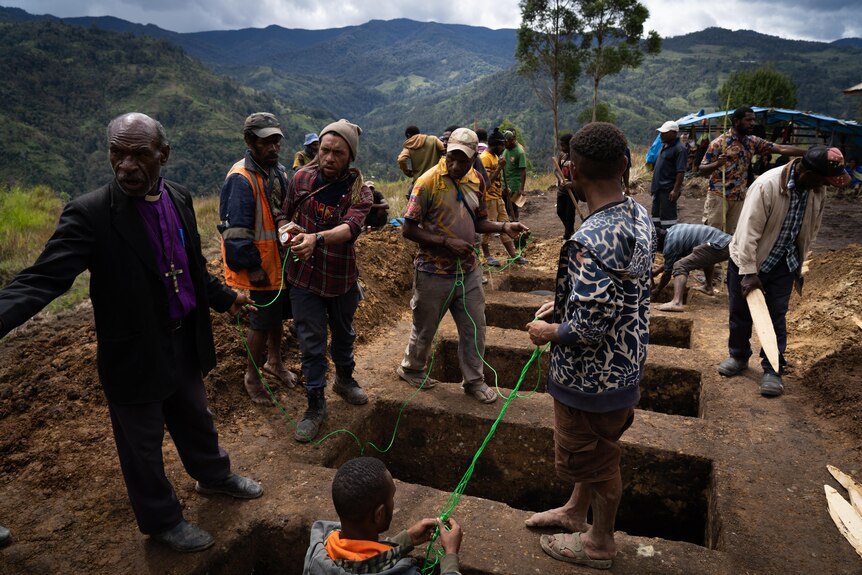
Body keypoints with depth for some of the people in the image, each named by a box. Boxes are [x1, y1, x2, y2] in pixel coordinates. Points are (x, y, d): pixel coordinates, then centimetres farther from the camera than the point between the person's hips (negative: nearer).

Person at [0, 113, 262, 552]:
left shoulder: (180, 199, -3)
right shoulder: (89, 213, -21)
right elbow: (43, 279, -27)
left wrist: (225, 298, 20)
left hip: (186, 342, 5)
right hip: (135, 353, -5)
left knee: (196, 421, 27)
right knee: (142, 445, 16)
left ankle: (213, 475, 53)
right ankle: (162, 520, 39)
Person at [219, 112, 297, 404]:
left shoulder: (279, 171, 7)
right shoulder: (241, 179, -20)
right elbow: (235, 228, -22)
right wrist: (252, 266, -21)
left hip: (281, 259, 8)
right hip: (260, 265, -8)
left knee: (278, 314, 21)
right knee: (262, 321, 2)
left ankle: (274, 361, 43)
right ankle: (252, 376, 23)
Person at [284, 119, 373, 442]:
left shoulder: (359, 192, -13)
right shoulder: (302, 178, -6)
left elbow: (350, 227, -33)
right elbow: (287, 215, 10)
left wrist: (317, 238, -49)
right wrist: (290, 232, -8)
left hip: (342, 278, 1)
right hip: (304, 278, 0)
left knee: (343, 334, 22)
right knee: (312, 344, 3)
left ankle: (344, 379, 49)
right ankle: (315, 405, 20)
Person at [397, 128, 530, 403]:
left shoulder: (475, 180, 3)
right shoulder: (428, 182, -17)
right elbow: (408, 229, -16)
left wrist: (503, 227, -6)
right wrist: (447, 242, -23)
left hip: (468, 270, 5)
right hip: (434, 272, -5)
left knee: (474, 327, 11)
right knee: (425, 329, 13)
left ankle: (474, 381, 29)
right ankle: (411, 369, 39)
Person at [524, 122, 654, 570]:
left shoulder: (591, 240, -33)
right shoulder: (640, 217, -4)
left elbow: (590, 327, -31)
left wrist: (550, 332, -12)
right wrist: (563, 304, 8)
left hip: (592, 374, -9)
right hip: (625, 361, 9)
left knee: (595, 456, 15)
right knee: (598, 447, 27)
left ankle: (599, 543, 40)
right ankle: (575, 511, 51)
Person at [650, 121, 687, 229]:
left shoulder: (679, 149, -13)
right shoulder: (664, 146, 15)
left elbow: (681, 172, -19)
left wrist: (676, 190, -24)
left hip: (668, 190, -9)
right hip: (659, 188, 9)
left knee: (667, 216, -7)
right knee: (656, 215, 14)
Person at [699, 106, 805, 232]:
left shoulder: (753, 141, 8)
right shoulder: (719, 142, -9)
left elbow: (781, 148, 5)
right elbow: (702, 170, -10)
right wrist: (717, 164, -30)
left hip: (739, 198, 6)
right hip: (718, 196, -6)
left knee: (731, 235, 8)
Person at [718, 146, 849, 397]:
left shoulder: (817, 190, -8)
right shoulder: (767, 185, -27)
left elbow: (810, 231, 6)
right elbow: (749, 230, -25)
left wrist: (799, 266, 11)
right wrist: (748, 272, -25)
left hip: (784, 264, 4)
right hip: (748, 260, -3)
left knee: (776, 316, 5)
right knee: (740, 312, 10)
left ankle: (773, 369, 16)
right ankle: (738, 356, 31)